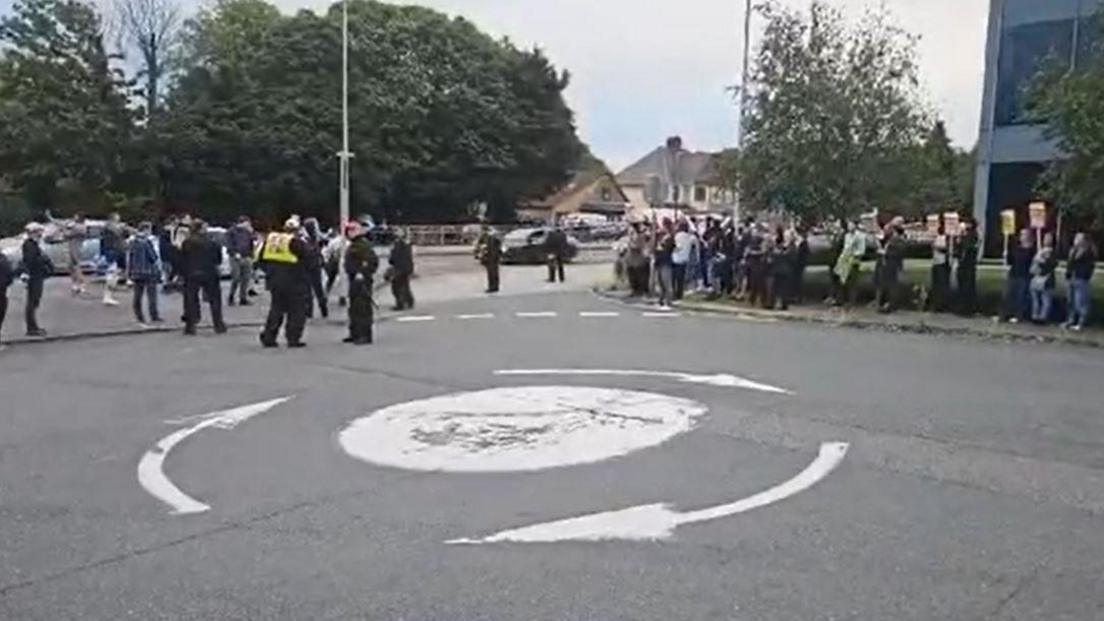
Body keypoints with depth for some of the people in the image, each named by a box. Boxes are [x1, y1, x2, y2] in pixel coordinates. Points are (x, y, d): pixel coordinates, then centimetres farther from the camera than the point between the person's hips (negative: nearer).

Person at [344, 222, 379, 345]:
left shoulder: (364, 245, -13)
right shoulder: (352, 246, 19)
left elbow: (373, 261, -23)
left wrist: (363, 273, -26)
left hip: (362, 282, -11)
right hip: (354, 280, 11)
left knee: (363, 308, -11)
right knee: (354, 308, 17)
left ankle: (365, 336, -9)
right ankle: (355, 334, 26)